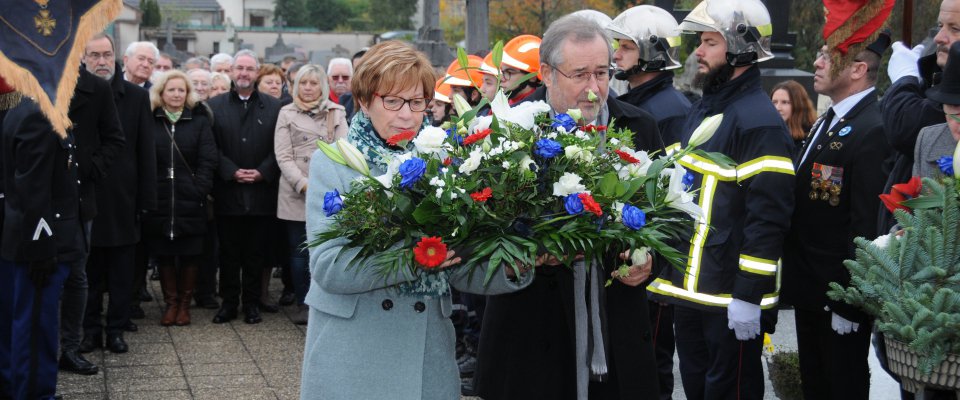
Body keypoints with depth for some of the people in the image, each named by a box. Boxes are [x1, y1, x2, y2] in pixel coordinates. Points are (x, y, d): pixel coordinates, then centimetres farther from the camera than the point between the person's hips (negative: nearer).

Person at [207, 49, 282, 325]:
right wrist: (232, 171, -11)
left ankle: (252, 303, 15)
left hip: (261, 192, 0)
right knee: (229, 252, 5)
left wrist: (263, 173, -10)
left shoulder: (274, 107, 7)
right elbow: (212, 147, 0)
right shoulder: (215, 105, 7)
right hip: (228, 193, 0)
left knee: (256, 253, 6)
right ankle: (229, 302, 14)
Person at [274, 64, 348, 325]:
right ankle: (304, 304, 12)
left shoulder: (336, 113, 11)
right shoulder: (287, 114, 9)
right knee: (299, 250, 3)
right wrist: (304, 185, -10)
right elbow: (283, 156, 2)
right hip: (296, 194, 0)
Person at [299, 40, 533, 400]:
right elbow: (327, 267, -15)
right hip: (352, 358, -2)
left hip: (428, 356, 3)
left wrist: (510, 267, -18)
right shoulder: (333, 163, -4)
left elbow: (458, 270, 1)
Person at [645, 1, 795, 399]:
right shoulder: (700, 111, 14)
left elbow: (768, 216, -20)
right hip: (687, 287, 9)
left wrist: (749, 295, -22)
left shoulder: (759, 120, -16)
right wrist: (669, 269, 19)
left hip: (731, 296, -9)